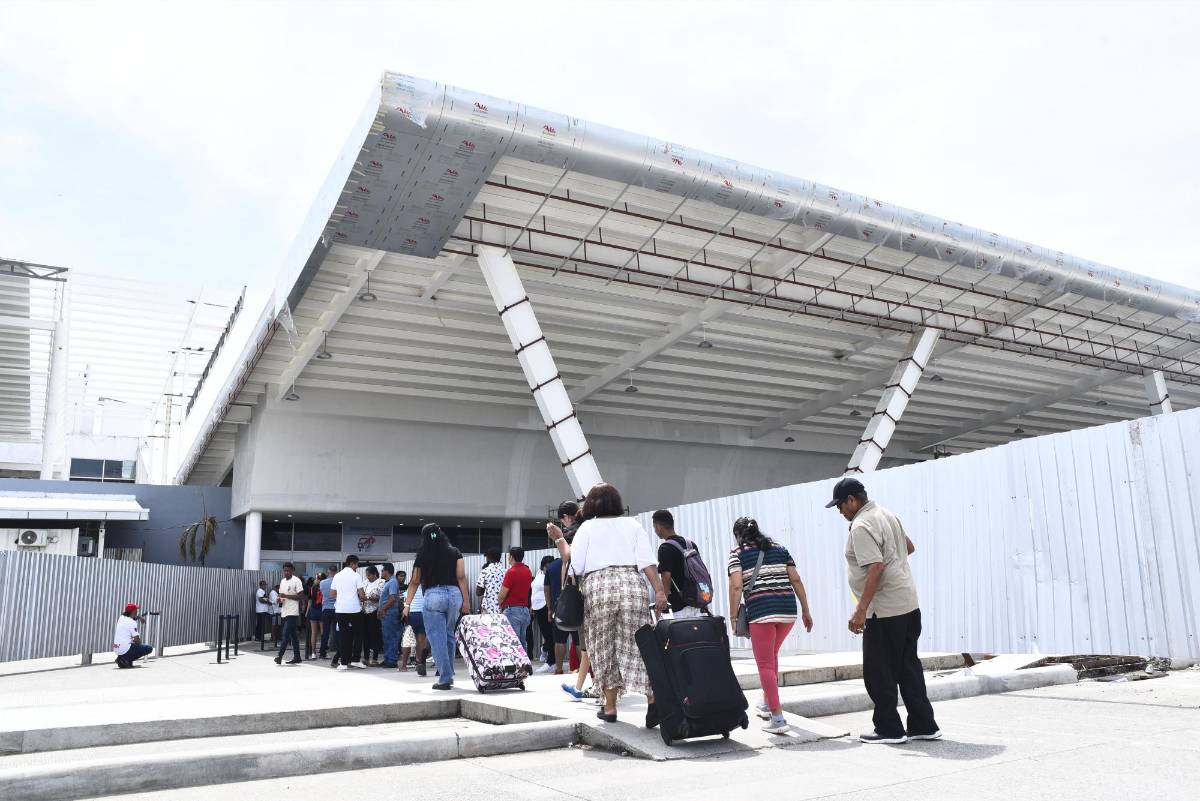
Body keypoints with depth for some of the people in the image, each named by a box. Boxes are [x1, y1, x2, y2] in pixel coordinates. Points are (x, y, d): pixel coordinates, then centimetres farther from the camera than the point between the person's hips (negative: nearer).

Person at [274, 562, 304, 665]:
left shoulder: (296, 581, -8)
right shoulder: (282, 582, 16)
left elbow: (301, 596, -13)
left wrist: (286, 596, -18)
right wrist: (280, 599, 0)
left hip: (292, 613, -8)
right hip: (284, 612, 8)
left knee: (285, 634, -12)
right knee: (293, 635, 11)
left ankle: (280, 655, -12)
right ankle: (297, 657, 14)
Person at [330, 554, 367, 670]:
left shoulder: (337, 576, 8)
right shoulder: (356, 576, -5)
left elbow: (332, 593, 11)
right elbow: (361, 594, -8)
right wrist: (363, 597, 13)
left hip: (340, 609, 4)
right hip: (354, 609, -4)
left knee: (343, 636, 6)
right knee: (358, 635, 10)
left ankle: (343, 663, 3)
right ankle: (356, 660, 6)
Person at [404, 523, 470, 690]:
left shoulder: (422, 555, 6)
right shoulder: (454, 552, 9)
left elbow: (415, 581, 9)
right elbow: (461, 577, 2)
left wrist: (407, 604, 17)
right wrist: (466, 601, 3)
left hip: (433, 595, -3)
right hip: (454, 594, 3)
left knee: (437, 638, 1)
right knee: (449, 636, 17)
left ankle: (445, 679, -1)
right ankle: (449, 674, 21)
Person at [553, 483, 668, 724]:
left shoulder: (587, 528, 10)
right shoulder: (632, 525, 15)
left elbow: (575, 566, 3)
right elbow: (647, 561, 3)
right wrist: (659, 590, -1)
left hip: (597, 585, -1)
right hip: (631, 584, 1)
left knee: (603, 647, 8)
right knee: (638, 644, 1)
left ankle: (610, 707, 12)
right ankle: (652, 699, -12)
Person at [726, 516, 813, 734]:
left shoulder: (737, 553, 5)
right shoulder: (779, 549, 17)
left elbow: (736, 586, -7)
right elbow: (796, 580, 11)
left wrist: (733, 617, -4)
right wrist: (806, 611, 14)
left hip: (760, 611, -5)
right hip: (787, 610, 5)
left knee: (765, 663, 2)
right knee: (772, 655, 25)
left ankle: (777, 718, -3)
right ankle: (767, 703, 37)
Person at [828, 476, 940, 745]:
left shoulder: (861, 526, -17)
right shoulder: (887, 514, 12)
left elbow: (875, 567, -26)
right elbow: (909, 547, 25)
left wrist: (860, 610, -26)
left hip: (884, 611, -10)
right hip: (909, 605, 10)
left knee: (878, 673, 2)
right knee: (909, 668, 15)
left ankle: (889, 729, 9)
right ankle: (924, 726, 19)